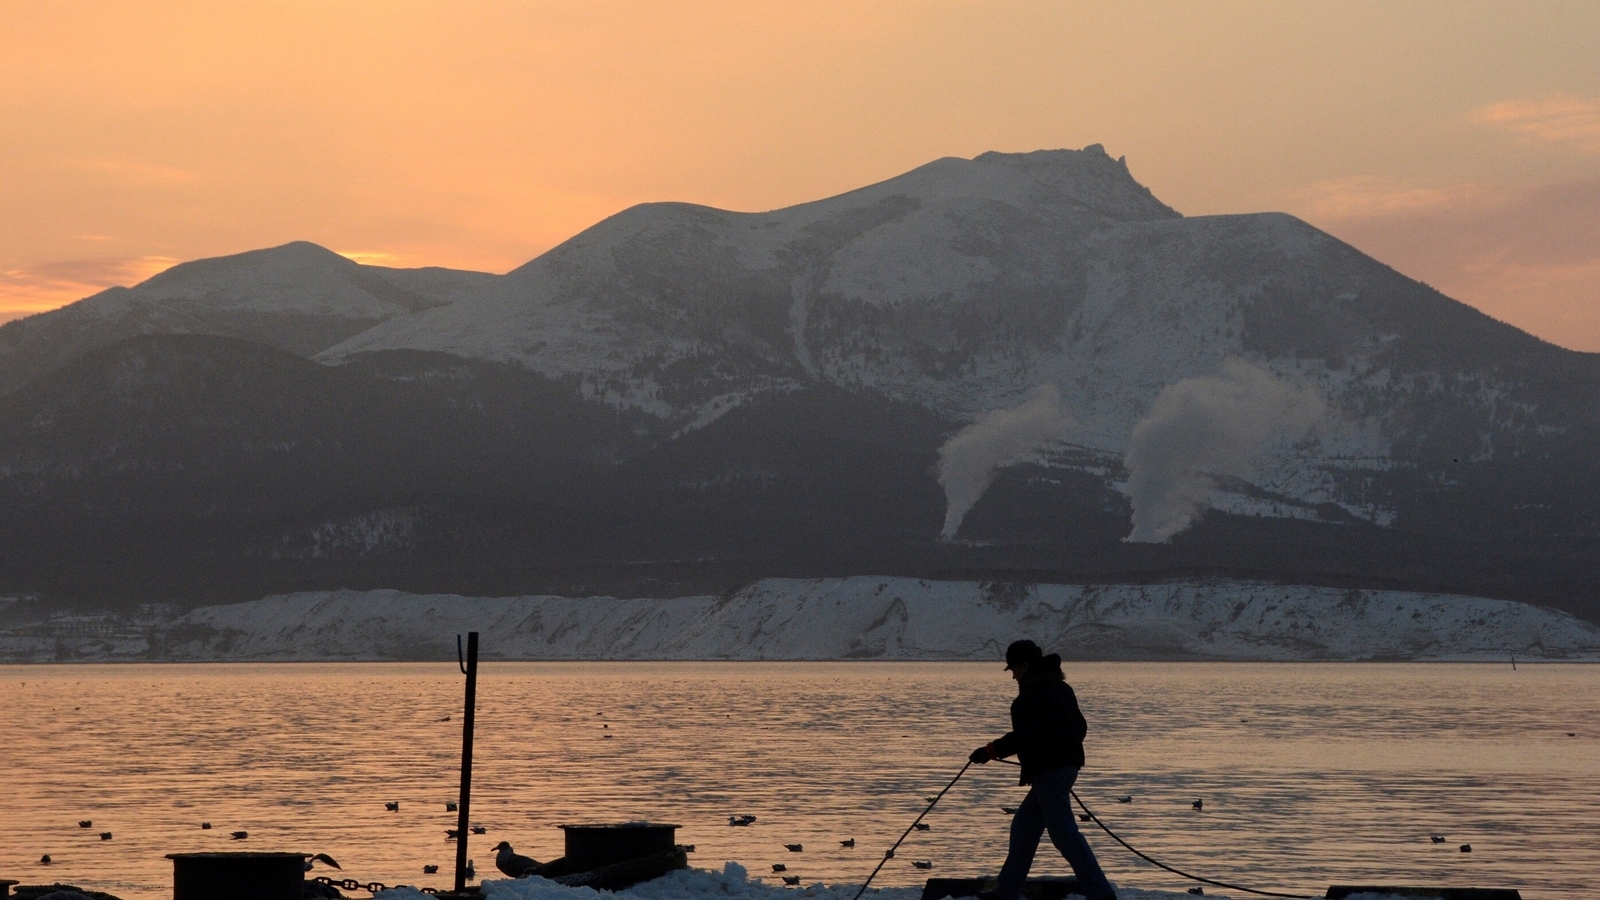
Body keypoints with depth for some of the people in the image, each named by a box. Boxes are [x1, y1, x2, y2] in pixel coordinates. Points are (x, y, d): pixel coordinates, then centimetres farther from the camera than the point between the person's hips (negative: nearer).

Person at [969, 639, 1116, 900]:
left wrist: (992, 751, -18)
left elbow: (1027, 735, -23)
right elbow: (1081, 727, 22)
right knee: (1024, 826, 16)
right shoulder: (1060, 687, 17)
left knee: (1063, 832, -11)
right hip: (1066, 765, 11)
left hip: (1048, 770, -11)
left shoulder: (1033, 691, -14)